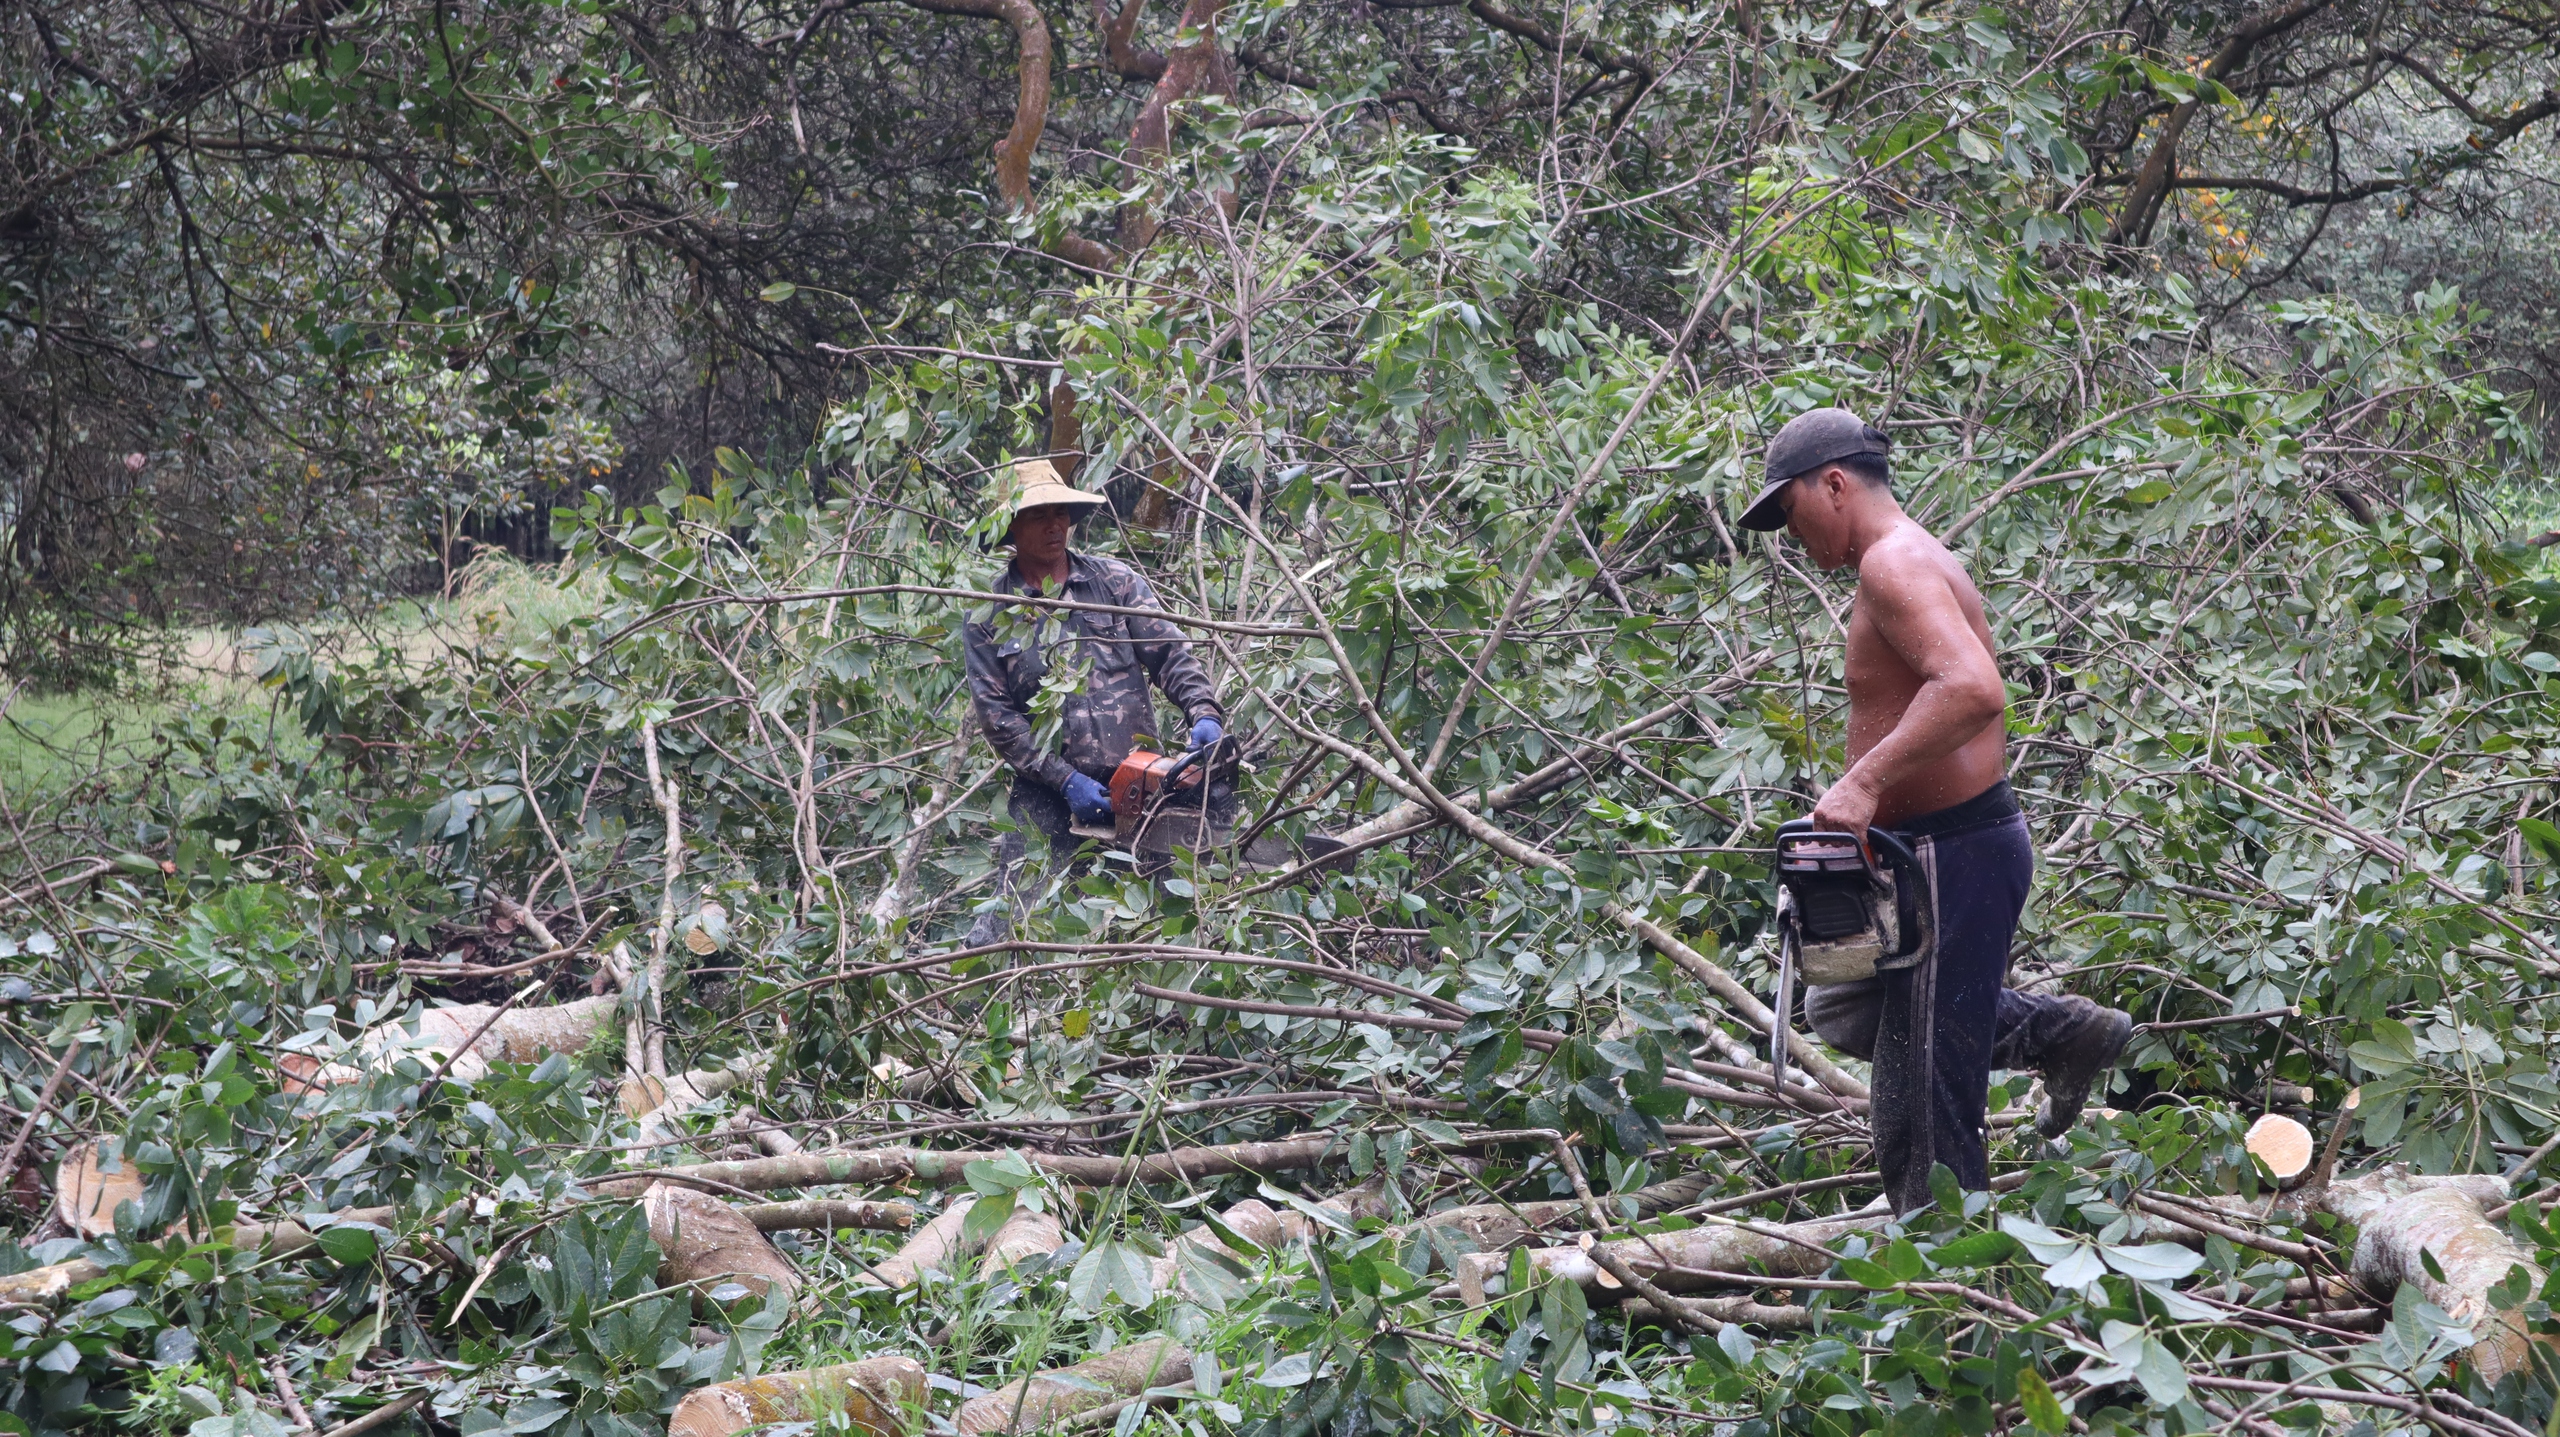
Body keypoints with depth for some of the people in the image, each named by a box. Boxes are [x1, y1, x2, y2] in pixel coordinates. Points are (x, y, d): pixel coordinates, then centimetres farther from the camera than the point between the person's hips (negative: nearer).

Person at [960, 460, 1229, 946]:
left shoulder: (1116, 582, 8)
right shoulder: (988, 615, 4)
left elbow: (1170, 655, 3)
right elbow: (996, 715, -1)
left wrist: (1204, 713, -17)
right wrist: (1066, 781, -10)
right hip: (1047, 798, -1)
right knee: (1014, 927, -9)